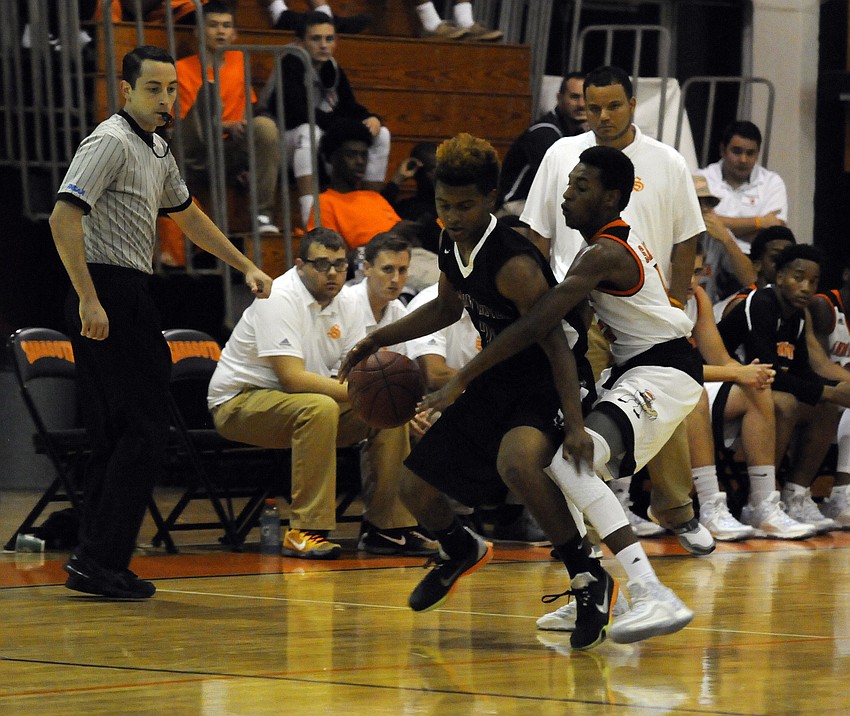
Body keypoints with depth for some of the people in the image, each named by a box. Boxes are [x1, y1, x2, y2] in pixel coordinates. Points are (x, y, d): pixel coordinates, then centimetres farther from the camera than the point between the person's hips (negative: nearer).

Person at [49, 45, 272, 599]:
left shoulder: (158, 150, 18)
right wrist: (89, 300, -25)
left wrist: (246, 266, 34)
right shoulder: (111, 142, -12)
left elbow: (187, 214, 34)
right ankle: (101, 562, -12)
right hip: (106, 295, -10)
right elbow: (63, 217, -21)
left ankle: (95, 563, 11)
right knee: (144, 432, -11)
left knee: (116, 438, 9)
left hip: (127, 299, 10)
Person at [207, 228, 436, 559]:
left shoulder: (345, 306, 4)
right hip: (239, 401, -8)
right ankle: (305, 532, -34)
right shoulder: (280, 298, -21)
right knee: (319, 408, -37)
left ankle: (389, 523, 0)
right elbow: (293, 378, -29)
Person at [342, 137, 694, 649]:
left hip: (545, 382, -9)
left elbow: (555, 343, -28)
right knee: (417, 486, 11)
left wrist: (575, 425, -34)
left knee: (518, 460, -39)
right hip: (497, 382, 9)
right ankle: (462, 552, 45)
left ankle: (590, 578, -27)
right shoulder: (452, 247, -2)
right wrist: (379, 339, 17)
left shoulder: (513, 263, -27)